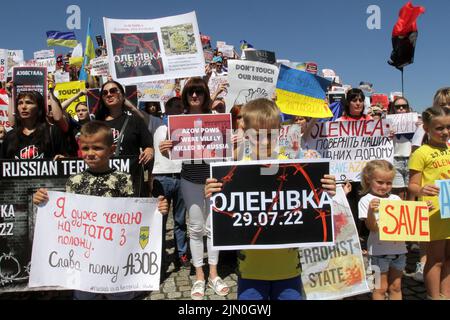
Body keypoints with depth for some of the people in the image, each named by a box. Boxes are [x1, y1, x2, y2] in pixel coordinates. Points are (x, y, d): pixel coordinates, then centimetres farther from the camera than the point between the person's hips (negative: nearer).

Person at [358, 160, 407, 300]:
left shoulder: (396, 198, 6)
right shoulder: (366, 200, -9)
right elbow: (372, 227, -15)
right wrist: (371, 210, -32)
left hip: (398, 247, 5)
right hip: (379, 250, -5)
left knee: (396, 286, 17)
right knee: (381, 288, 7)